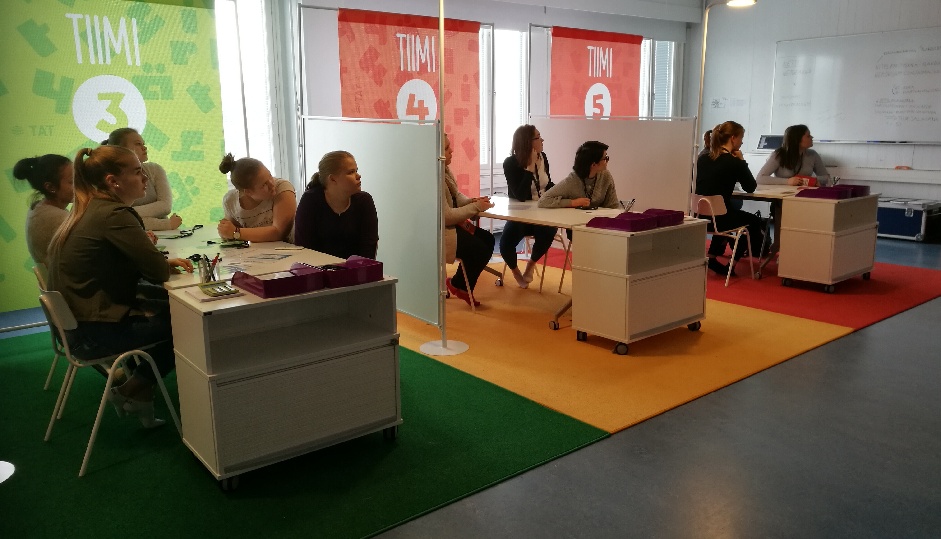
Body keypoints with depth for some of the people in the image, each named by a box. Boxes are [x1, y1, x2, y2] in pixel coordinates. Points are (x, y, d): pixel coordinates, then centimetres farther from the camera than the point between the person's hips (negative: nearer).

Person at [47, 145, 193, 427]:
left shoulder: (87, 209, 9)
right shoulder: (114, 214, -22)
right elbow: (158, 271, -21)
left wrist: (166, 263, 1)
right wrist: (169, 265, 3)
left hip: (76, 322, 10)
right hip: (94, 332, -10)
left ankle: (140, 393, 18)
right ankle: (131, 391, 12)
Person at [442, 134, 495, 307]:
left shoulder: (445, 171, 6)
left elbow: (456, 196, 18)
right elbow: (446, 216, -26)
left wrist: (471, 201, -4)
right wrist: (475, 207, -20)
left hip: (453, 224, 10)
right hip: (442, 230, -10)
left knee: (488, 239, 3)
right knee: (481, 249, -16)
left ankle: (462, 285, 13)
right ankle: (458, 285, 10)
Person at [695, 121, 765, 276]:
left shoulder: (702, 159, 4)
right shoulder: (734, 162, -12)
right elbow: (750, 187, 1)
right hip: (720, 218, -6)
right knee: (755, 222, 23)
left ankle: (712, 257, 31)